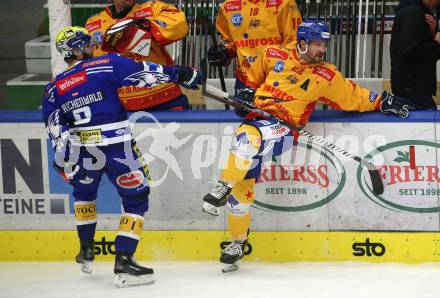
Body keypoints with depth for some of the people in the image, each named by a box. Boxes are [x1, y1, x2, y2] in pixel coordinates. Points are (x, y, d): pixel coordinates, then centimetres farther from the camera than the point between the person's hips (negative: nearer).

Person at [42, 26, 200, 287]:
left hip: (83, 152, 4)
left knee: (84, 192, 33)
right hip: (118, 149, -4)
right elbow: (142, 72, -11)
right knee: (136, 199, 8)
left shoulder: (54, 88, 7)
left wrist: (64, 161, 4)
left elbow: (56, 128, 3)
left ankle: (86, 250, 37)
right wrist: (178, 73, -5)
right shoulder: (106, 65, -4)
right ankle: (124, 261, -4)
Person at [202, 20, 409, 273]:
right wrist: (248, 91, 13)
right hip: (256, 116, 2)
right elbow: (255, 76, 27)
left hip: (283, 128, -2)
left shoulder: (326, 75, 4)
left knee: (249, 138, -37)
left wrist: (381, 102, 1)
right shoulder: (274, 56, 9)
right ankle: (238, 241, 5)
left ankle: (224, 187, -23)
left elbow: (353, 97, 10)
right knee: (243, 182, -7)